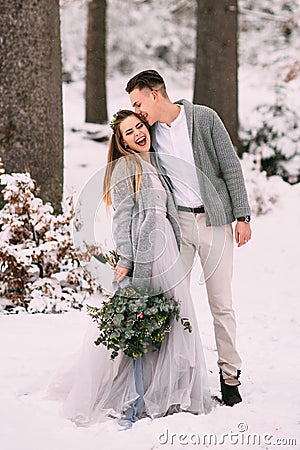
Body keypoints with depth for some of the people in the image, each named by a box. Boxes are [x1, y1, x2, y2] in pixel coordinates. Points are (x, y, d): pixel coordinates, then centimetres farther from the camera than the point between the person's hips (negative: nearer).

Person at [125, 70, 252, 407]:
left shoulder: (204, 118, -4)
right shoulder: (150, 132, 7)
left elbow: (231, 166, -2)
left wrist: (242, 215, -7)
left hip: (214, 218, -3)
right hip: (176, 221, 3)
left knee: (221, 303, -1)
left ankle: (229, 375, 10)